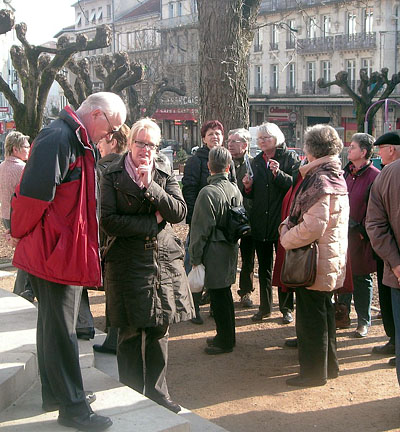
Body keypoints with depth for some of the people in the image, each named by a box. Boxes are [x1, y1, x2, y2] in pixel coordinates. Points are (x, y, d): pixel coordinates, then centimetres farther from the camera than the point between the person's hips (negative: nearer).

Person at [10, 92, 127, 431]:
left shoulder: (77, 142, 15)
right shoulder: (57, 139, -18)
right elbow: (34, 193, -25)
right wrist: (26, 234, -11)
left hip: (69, 251, 10)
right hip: (54, 251, -10)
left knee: (56, 324, 19)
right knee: (61, 328, -1)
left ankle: (56, 392, 33)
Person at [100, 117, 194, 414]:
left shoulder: (165, 172, 8)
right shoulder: (113, 175, -1)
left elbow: (180, 212, -5)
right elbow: (109, 222, -10)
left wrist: (150, 185, -15)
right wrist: (152, 222, -10)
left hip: (164, 258, 3)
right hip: (127, 261, -3)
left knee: (160, 330, 8)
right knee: (131, 333, 3)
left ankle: (157, 391, 24)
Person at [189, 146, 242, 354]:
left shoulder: (208, 192, -18)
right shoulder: (235, 190, 4)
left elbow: (201, 229, -16)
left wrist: (195, 257, -9)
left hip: (214, 254, -8)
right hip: (230, 251, 8)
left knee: (218, 297, 2)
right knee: (225, 293, 18)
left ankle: (225, 341, 12)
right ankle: (226, 336, 31)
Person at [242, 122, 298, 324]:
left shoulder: (290, 157, -3)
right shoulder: (256, 161, 13)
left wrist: (279, 174, -25)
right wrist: (248, 187, -3)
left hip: (282, 221, -5)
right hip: (260, 222, 5)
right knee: (264, 267, 12)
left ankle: (286, 308, 16)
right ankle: (264, 307, 22)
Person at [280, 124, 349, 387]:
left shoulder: (319, 181, -21)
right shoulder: (336, 176, 9)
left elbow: (313, 227, -28)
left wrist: (286, 238, -12)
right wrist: (290, 224, 7)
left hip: (315, 261, -10)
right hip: (334, 258, 10)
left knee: (310, 317, 2)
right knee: (325, 312, 20)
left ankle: (314, 372, 13)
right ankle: (329, 365, 32)